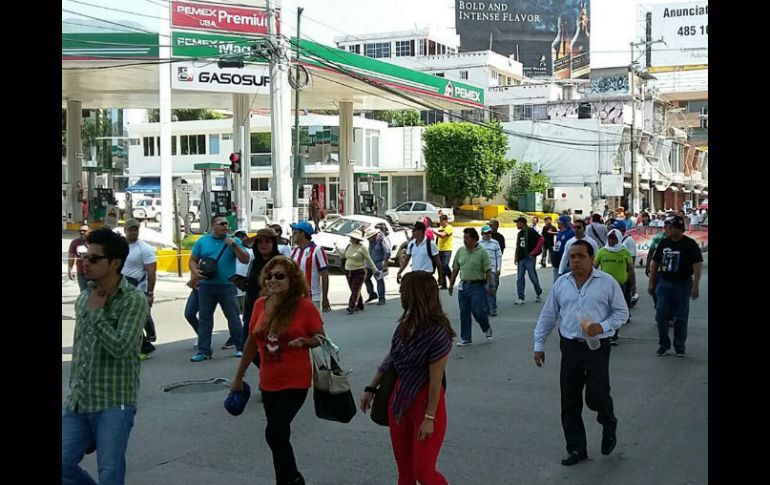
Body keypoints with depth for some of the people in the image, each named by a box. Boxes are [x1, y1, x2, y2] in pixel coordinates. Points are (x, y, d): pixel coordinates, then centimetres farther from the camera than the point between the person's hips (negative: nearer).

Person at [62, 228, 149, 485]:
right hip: (77, 403, 7)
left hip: (114, 405, -6)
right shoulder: (83, 297, 10)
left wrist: (96, 312, -13)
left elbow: (121, 348, -21)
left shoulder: (134, 300, -11)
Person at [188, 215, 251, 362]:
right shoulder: (202, 241, 8)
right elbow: (193, 260, 10)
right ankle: (204, 351, 10)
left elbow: (245, 260, -2)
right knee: (204, 318, 4)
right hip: (206, 286, 2)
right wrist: (195, 271, -11)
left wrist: (234, 246, -14)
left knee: (233, 317, 1)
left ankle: (240, 348, 12)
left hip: (227, 285, -2)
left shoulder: (233, 241, 4)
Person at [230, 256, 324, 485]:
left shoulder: (304, 306, -13)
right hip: (268, 382, 5)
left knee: (274, 433, -12)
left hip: (295, 382, -5)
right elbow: (252, 342, 11)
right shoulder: (260, 305, 1)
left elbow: (321, 338, -3)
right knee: (279, 435, 14)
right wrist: (238, 377, 16)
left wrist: (304, 342, -26)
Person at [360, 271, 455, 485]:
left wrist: (429, 418, -16)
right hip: (399, 399, 7)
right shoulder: (406, 324, 0)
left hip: (426, 401, -7)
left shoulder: (437, 334, -22)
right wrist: (371, 388, 15)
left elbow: (436, 380, -19)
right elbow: (391, 358, 12)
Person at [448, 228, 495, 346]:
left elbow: (488, 270, -10)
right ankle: (466, 338, 16)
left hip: (477, 286, -5)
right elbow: (455, 269, 13)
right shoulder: (460, 251, 7)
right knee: (464, 314, 7)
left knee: (479, 311, -5)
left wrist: (490, 285, -16)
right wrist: (451, 284, 12)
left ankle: (487, 329, 25)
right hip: (463, 285, 5)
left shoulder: (482, 252, -8)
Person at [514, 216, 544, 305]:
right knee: (519, 278, 2)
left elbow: (541, 240, -17)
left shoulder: (531, 231, -9)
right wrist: (516, 257, 10)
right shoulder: (519, 233, 15)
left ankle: (538, 293, 23)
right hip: (521, 259, 7)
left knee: (533, 277, 1)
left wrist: (534, 252, -15)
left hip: (529, 258, -7)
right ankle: (521, 298, 5)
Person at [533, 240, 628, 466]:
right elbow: (547, 316, 11)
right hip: (570, 347, 3)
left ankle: (609, 426, 28)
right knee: (569, 403, 5)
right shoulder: (561, 284, 6)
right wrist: (539, 345, 8)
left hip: (597, 347, -3)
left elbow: (621, 312, 2)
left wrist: (602, 327, -15)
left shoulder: (607, 282, -3)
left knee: (596, 397, -7)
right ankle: (576, 448, 20)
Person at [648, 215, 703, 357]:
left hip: (682, 284, -4)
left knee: (681, 318, 6)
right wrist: (651, 283, 9)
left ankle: (679, 347, 17)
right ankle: (663, 344, 15)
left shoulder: (690, 244, -9)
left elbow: (697, 265, -13)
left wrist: (695, 286, -20)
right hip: (663, 283, 4)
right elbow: (655, 263, 11)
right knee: (661, 315, 2)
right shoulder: (664, 243, 5)